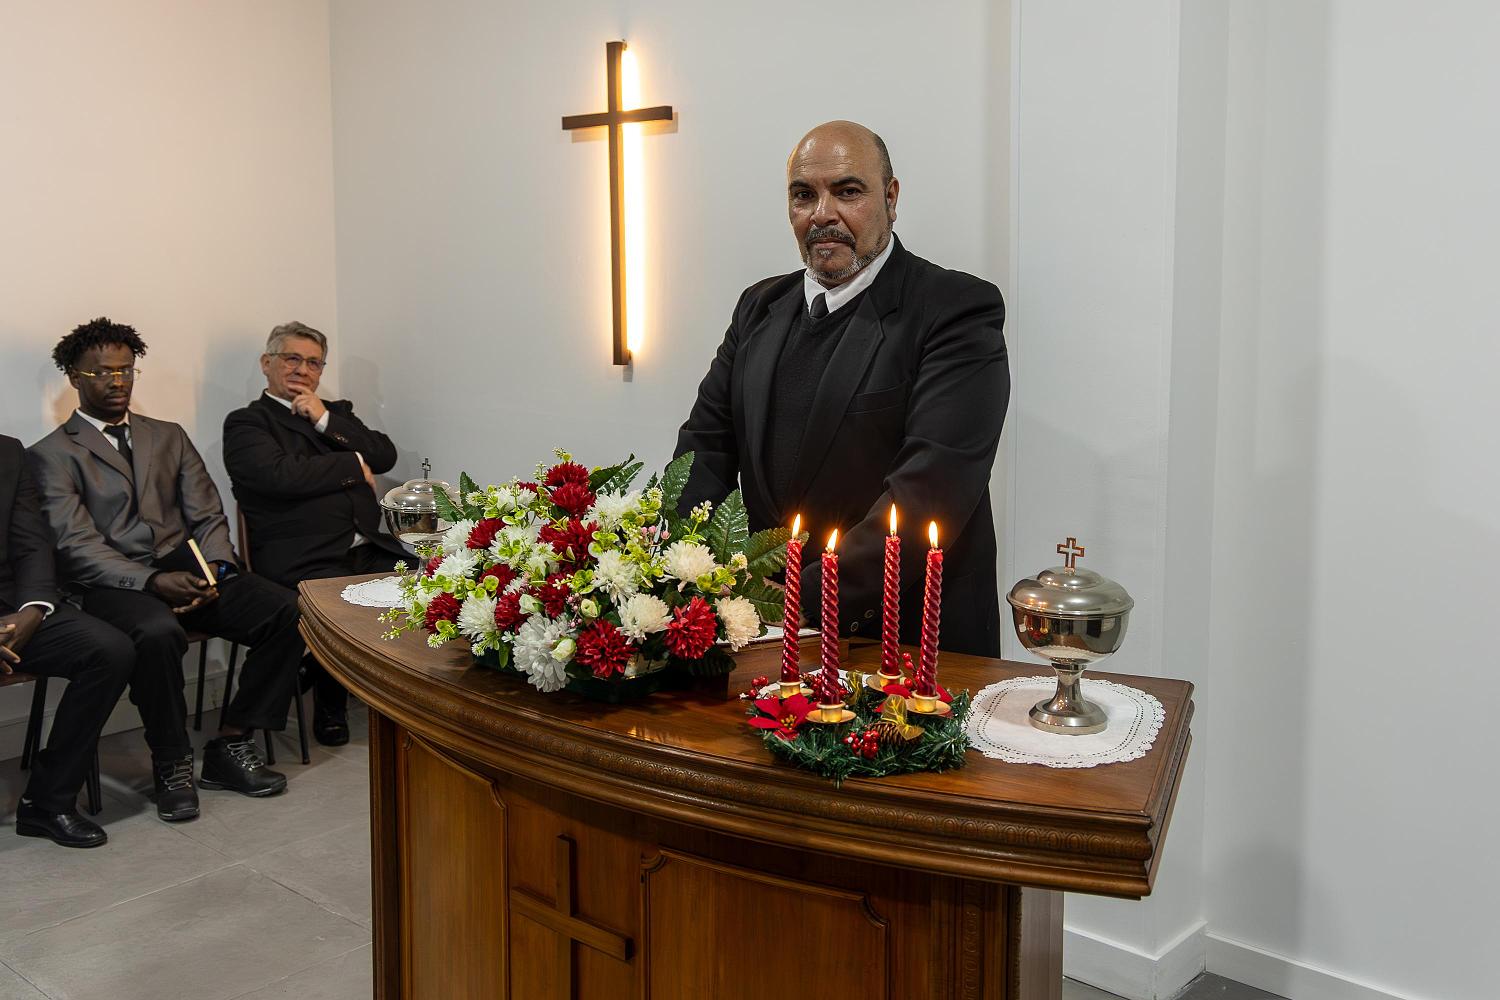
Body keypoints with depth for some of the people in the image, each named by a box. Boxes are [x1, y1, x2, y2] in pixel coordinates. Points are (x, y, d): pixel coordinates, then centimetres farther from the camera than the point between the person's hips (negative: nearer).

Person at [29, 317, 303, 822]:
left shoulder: (169, 437, 21)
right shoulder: (51, 455, 6)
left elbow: (207, 516, 13)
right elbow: (76, 546, -6)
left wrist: (216, 570, -9)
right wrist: (153, 581, -22)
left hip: (186, 569, 5)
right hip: (115, 584, -4)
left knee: (286, 609, -21)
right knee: (158, 632, -39)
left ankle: (231, 744, -8)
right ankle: (172, 764, -15)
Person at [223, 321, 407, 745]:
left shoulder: (337, 412, 25)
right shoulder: (246, 423, 7)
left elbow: (385, 455, 9)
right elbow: (282, 475, -13)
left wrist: (325, 420, -1)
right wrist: (354, 465, -1)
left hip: (368, 550, 5)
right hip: (303, 562, -5)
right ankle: (329, 706, -3)